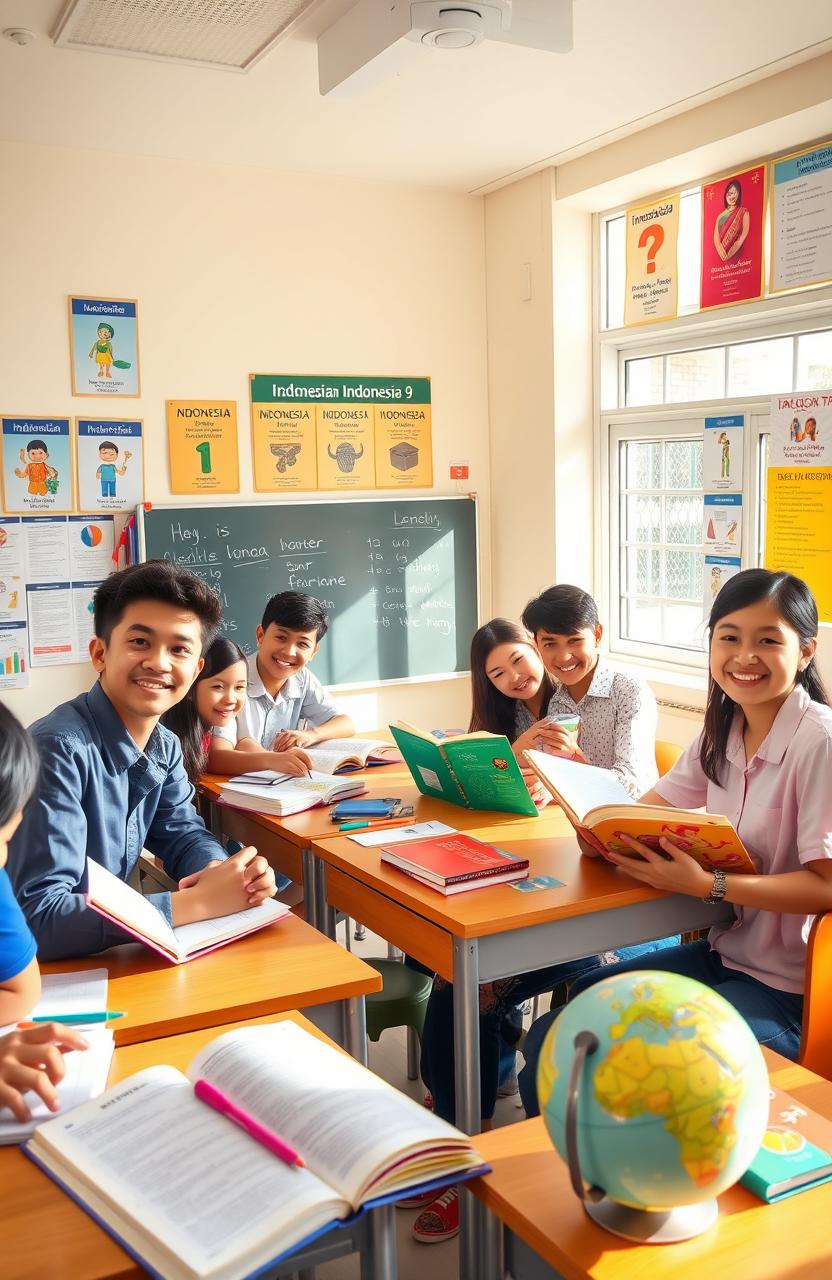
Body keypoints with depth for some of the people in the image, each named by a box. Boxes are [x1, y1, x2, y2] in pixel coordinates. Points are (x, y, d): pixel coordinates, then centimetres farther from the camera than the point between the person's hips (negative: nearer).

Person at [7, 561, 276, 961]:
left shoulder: (164, 746, 1)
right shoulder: (58, 749, -24)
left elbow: (183, 835, 11)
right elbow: (36, 918, -29)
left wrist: (223, 873, -13)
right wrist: (201, 902, -28)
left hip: (106, 954, 7)